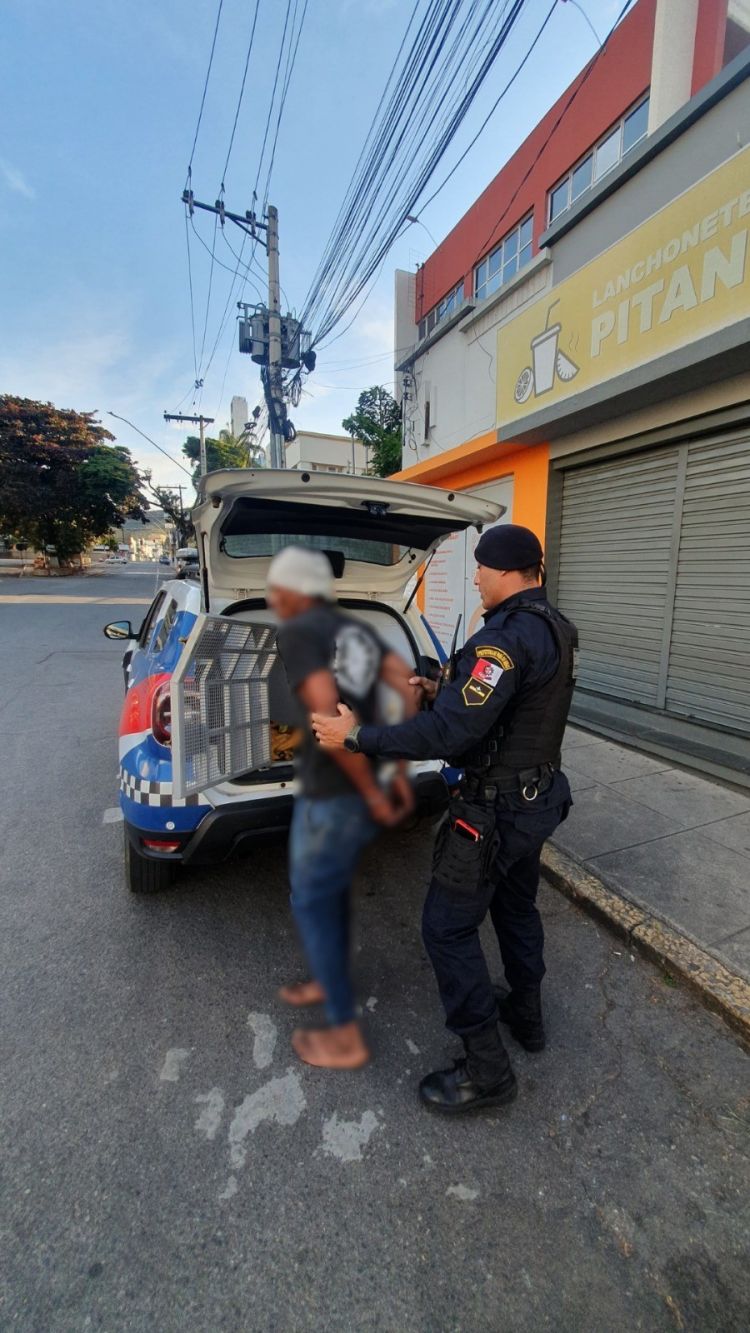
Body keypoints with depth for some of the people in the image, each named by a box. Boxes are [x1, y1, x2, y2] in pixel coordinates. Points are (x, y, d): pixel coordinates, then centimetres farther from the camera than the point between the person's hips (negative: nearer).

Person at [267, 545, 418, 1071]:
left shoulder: (296, 632, -14)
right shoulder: (358, 630, 10)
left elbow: (328, 716, -27)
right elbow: (414, 689, 1)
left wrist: (372, 791, -17)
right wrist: (400, 772, 2)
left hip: (331, 797, -8)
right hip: (363, 791, 8)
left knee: (311, 904, 13)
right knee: (334, 886, 27)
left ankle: (346, 1036, 28)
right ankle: (329, 980, 49)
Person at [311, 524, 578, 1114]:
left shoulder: (508, 635, -27)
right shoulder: (554, 628, 5)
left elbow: (450, 733, -33)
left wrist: (357, 736, -26)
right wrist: (444, 693, 12)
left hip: (497, 809, -10)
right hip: (539, 796, 10)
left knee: (448, 926, 5)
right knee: (516, 904, 27)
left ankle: (486, 1070, 21)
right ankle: (526, 1013, 48)